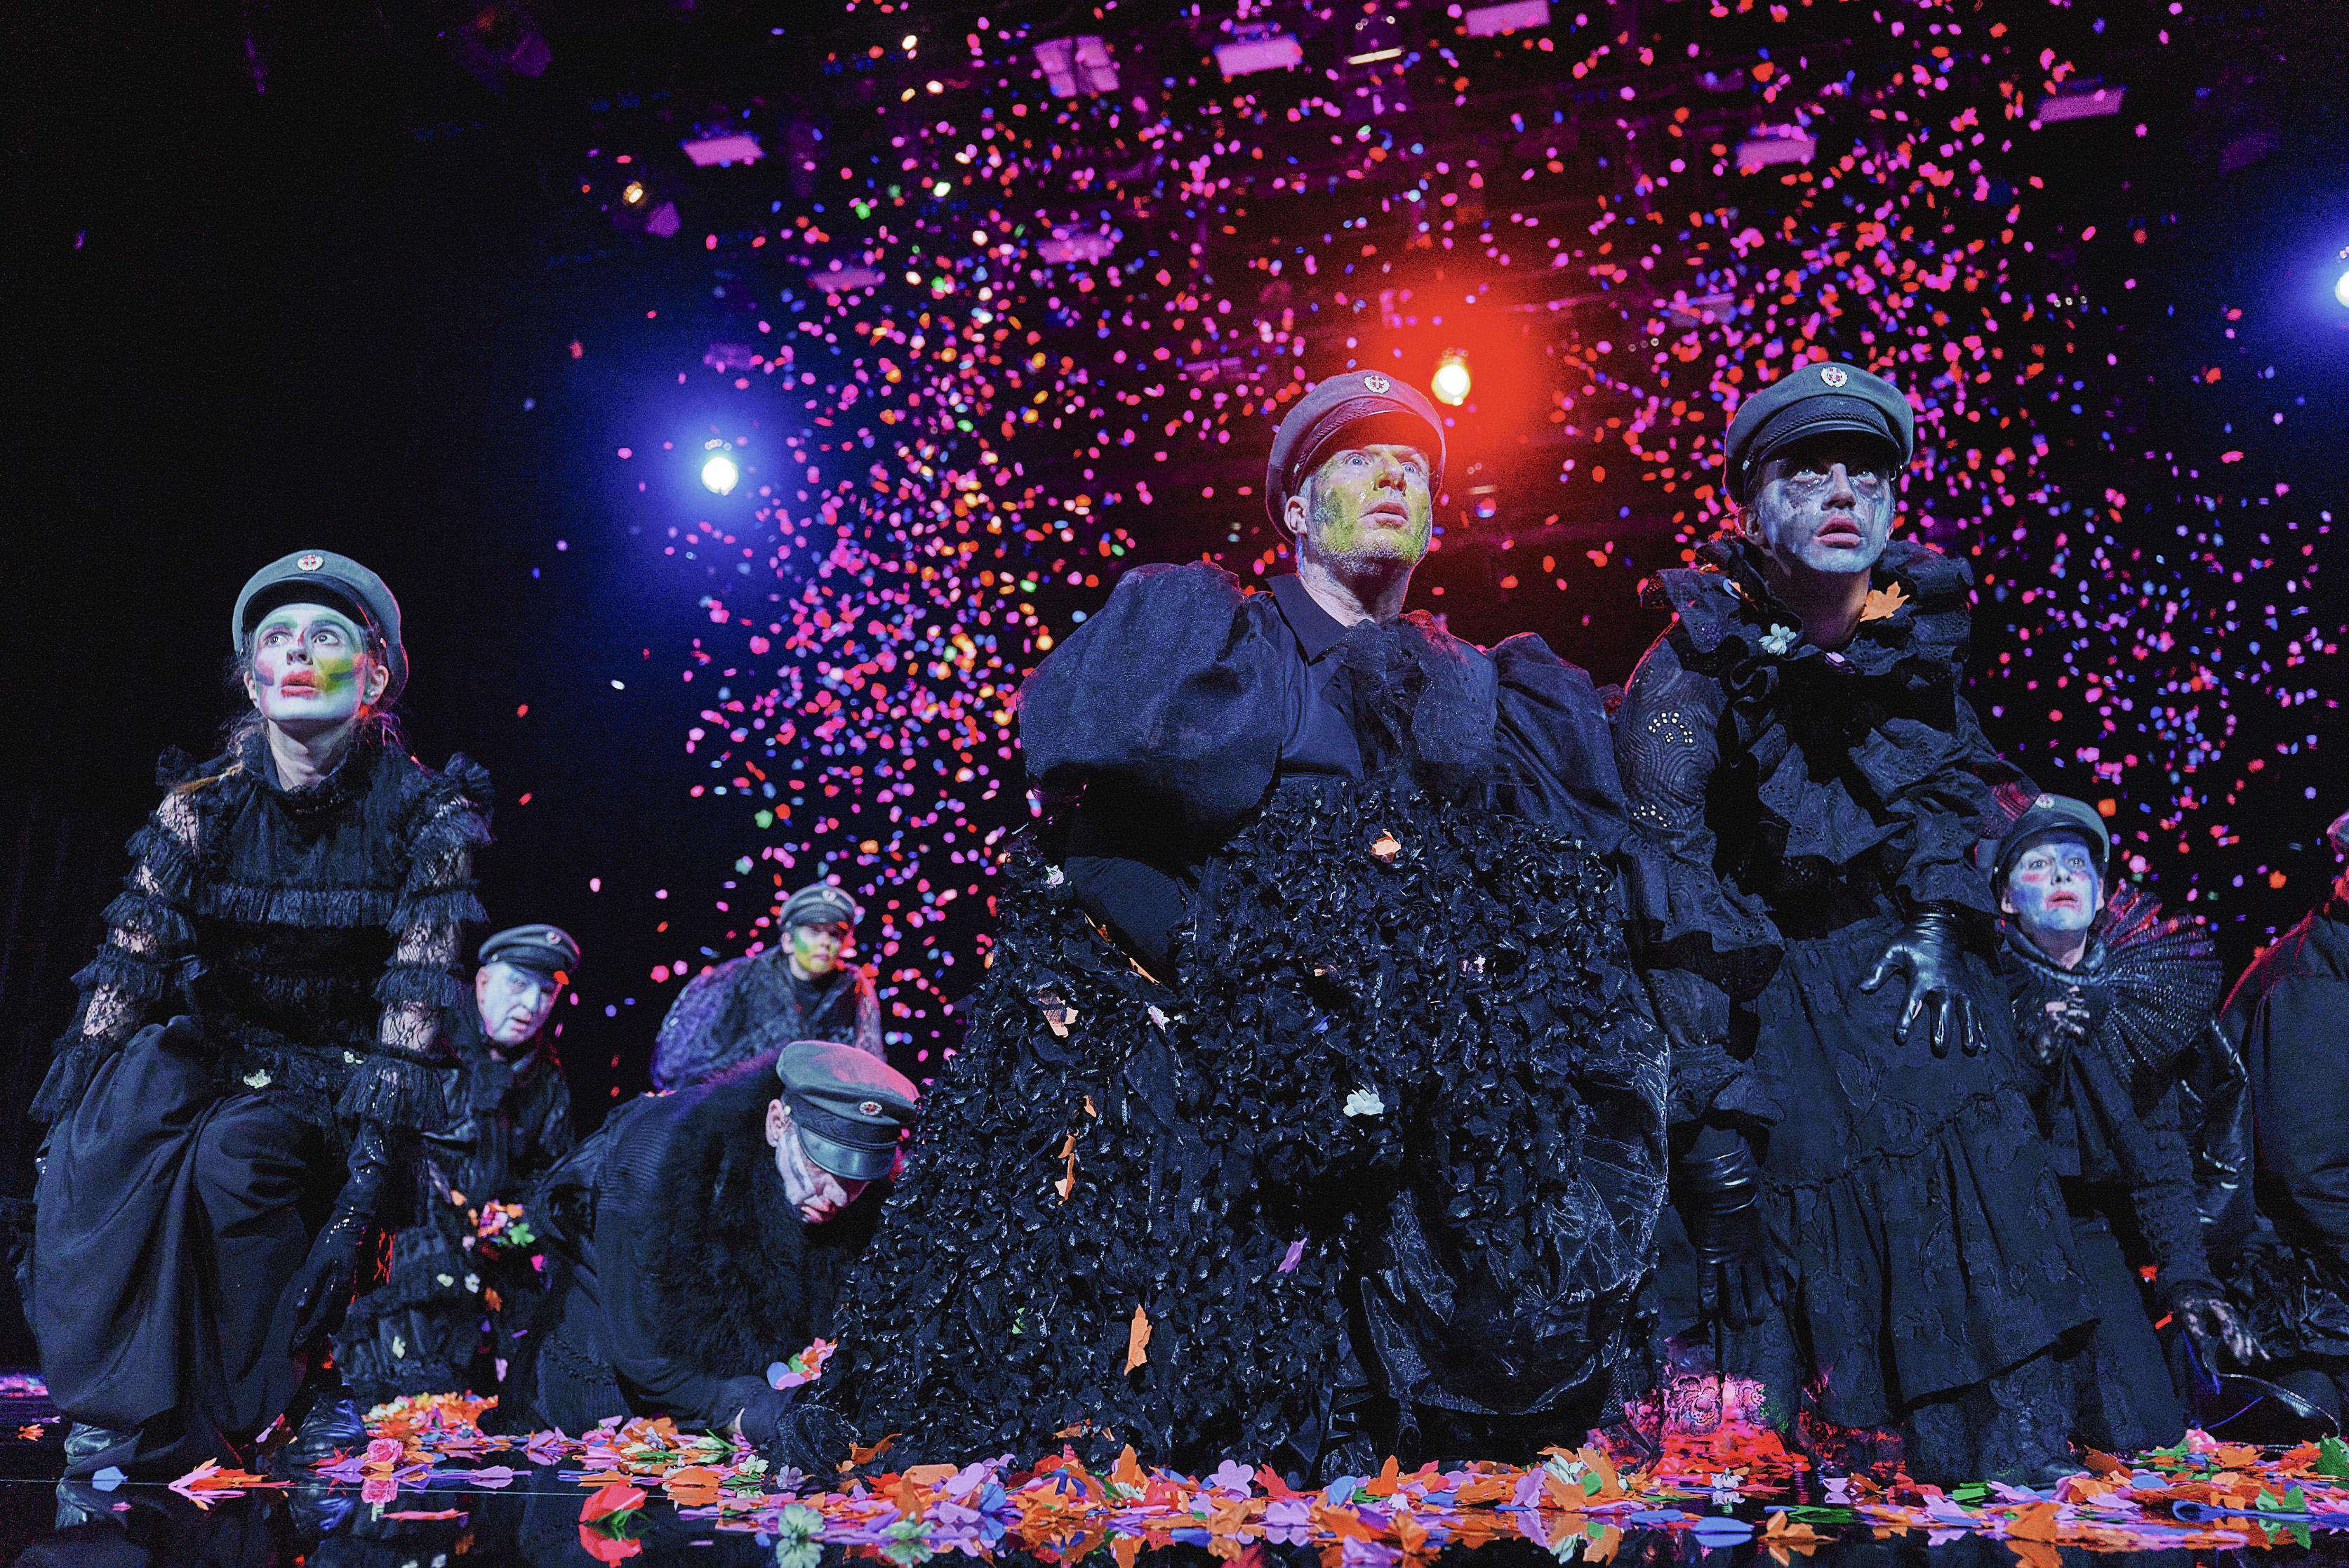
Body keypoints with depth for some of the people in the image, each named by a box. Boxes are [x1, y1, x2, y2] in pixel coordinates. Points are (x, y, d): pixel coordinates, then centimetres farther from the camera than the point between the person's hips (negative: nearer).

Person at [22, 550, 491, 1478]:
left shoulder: (424, 812, -13)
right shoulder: (203, 804, -5)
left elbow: (418, 1001, -19)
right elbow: (125, 977, -9)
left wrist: (370, 1178, -27)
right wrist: (61, 1154, -19)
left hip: (340, 1084, -3)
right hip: (221, 1050, 3)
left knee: (233, 1151, -32)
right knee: (134, 1088, -29)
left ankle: (295, 1389, -9)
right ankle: (121, 1402, -16)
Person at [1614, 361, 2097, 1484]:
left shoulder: (1920, 633, 3)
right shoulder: (1697, 663, -12)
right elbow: (1675, 897, -18)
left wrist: (1938, 926, -1)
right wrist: (1711, 1109, -23)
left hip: (1907, 991, 4)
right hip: (1768, 1003, -4)